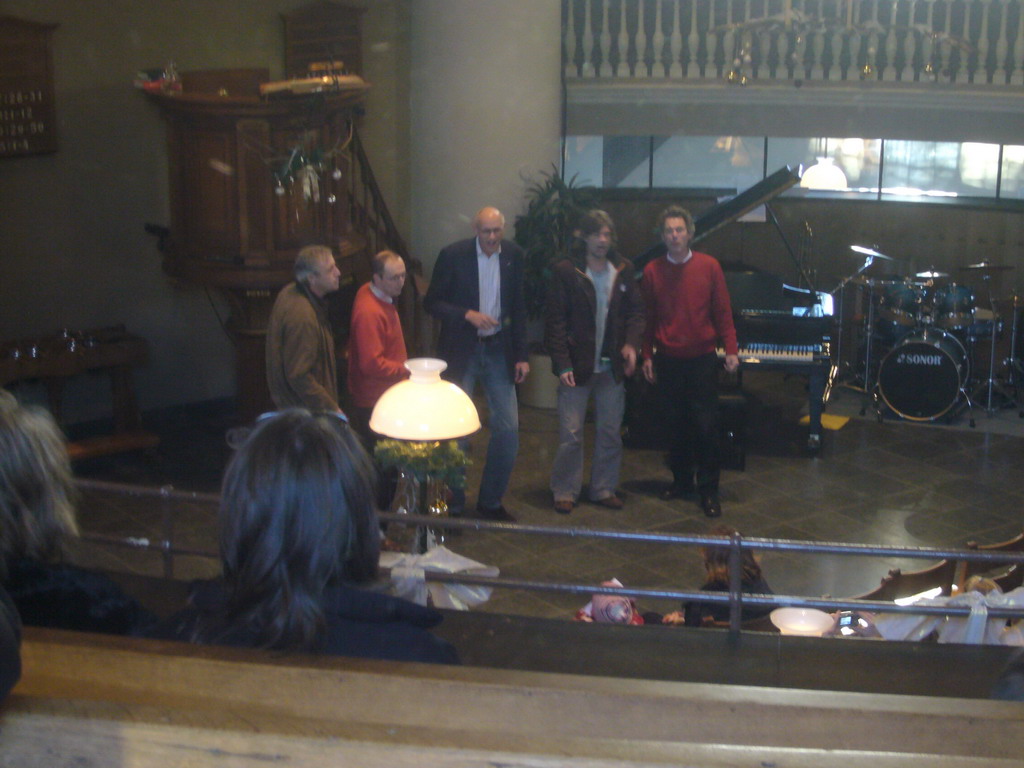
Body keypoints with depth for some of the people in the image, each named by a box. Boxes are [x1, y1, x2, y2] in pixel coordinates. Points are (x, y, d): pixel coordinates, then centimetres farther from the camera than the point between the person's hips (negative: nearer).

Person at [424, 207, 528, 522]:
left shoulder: (513, 255, 1)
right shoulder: (453, 255, -10)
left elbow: (518, 307, 8)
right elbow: (431, 302, -5)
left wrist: (521, 355, 4)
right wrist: (468, 315, -20)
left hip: (498, 350, 3)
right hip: (461, 351, -3)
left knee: (508, 429, 3)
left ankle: (490, 501, 20)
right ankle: (453, 504, 18)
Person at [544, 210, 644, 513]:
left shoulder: (624, 270, 5)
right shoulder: (566, 271, -6)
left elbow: (636, 311, 10)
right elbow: (555, 321, -7)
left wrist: (632, 343, -8)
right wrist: (562, 364, -14)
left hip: (612, 366, 4)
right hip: (577, 365, -4)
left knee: (611, 432, 10)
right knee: (571, 434, -1)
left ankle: (604, 489, 23)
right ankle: (565, 492, 12)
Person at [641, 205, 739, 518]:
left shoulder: (709, 267, -1)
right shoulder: (652, 271, 1)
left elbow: (723, 313, 1)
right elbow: (648, 318, 6)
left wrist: (731, 350, -5)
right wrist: (647, 356, 4)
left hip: (702, 359, -1)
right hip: (668, 360, 1)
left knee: (706, 425, -3)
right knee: (677, 424, 8)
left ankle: (709, 490, 6)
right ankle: (682, 480, 23)